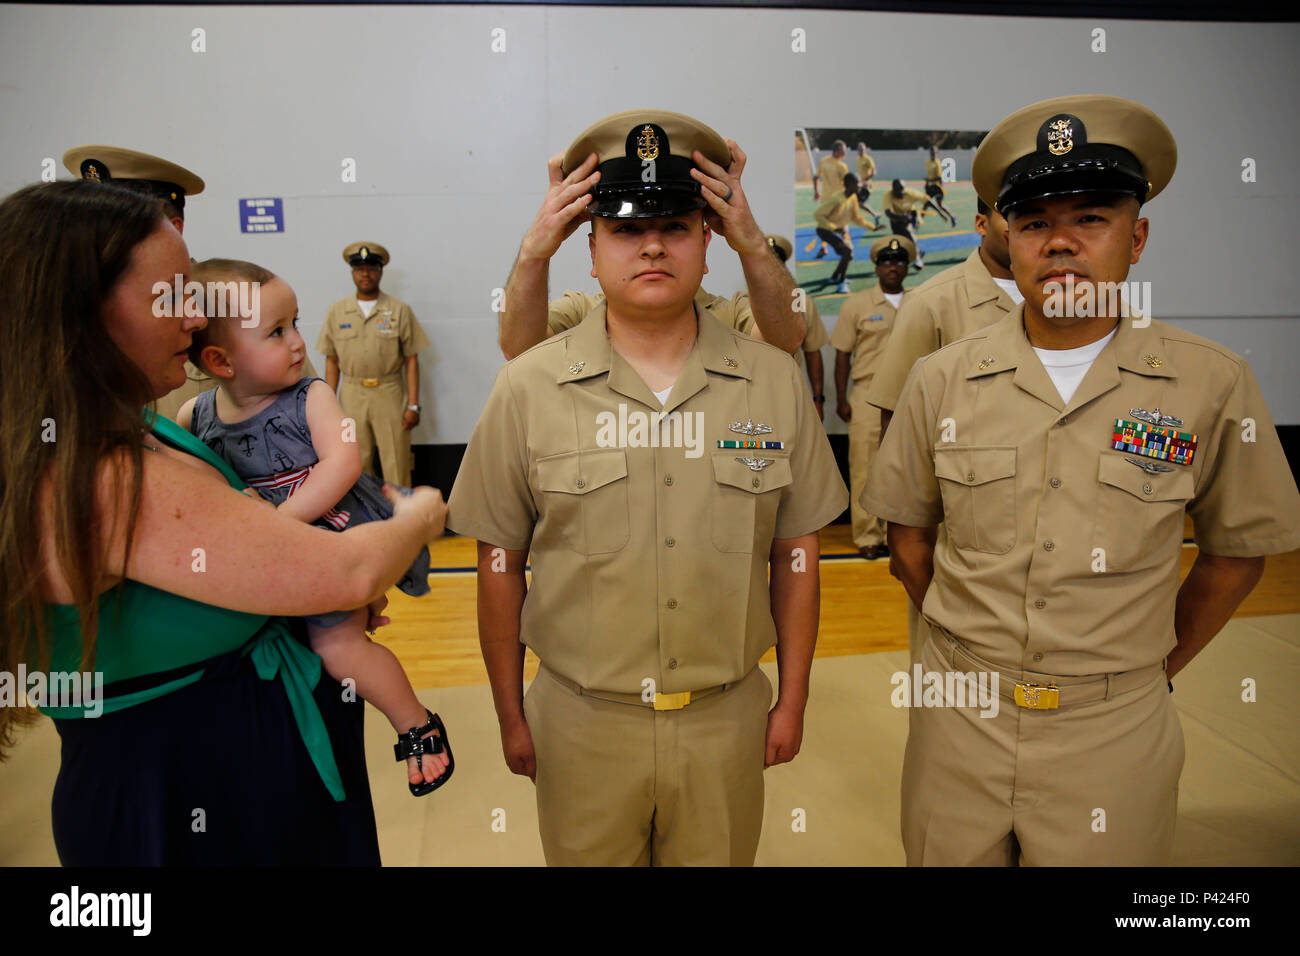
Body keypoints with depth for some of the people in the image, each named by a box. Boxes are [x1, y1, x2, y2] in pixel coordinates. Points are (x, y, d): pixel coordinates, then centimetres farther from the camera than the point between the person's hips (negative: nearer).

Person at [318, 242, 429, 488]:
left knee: (396, 464, -2)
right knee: (357, 464, 9)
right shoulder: (336, 311, 7)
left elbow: (411, 359, 0)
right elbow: (331, 360, 10)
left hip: (390, 394, -2)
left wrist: (413, 405, -5)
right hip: (351, 396, 2)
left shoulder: (399, 310, 1)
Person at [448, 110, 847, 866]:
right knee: (586, 854, 19)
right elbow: (500, 562, -2)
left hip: (729, 718, 1)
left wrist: (793, 699, 5)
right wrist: (511, 714, 2)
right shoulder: (528, 388, -7)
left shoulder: (775, 381, -3)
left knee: (722, 856, 20)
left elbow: (796, 553, 2)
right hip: (581, 723, 0)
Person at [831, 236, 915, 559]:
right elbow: (843, 354, 4)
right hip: (869, 395, -2)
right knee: (865, 469, -2)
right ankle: (868, 537, 6)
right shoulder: (857, 304, 5)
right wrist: (841, 399, -3)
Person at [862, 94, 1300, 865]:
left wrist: (1155, 668, 5)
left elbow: (1238, 548, 5)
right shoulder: (942, 381, -3)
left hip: (1114, 731, -1)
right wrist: (969, 647, 7)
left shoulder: (1213, 385, -6)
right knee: (944, 856, 18)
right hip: (958, 718, 2)